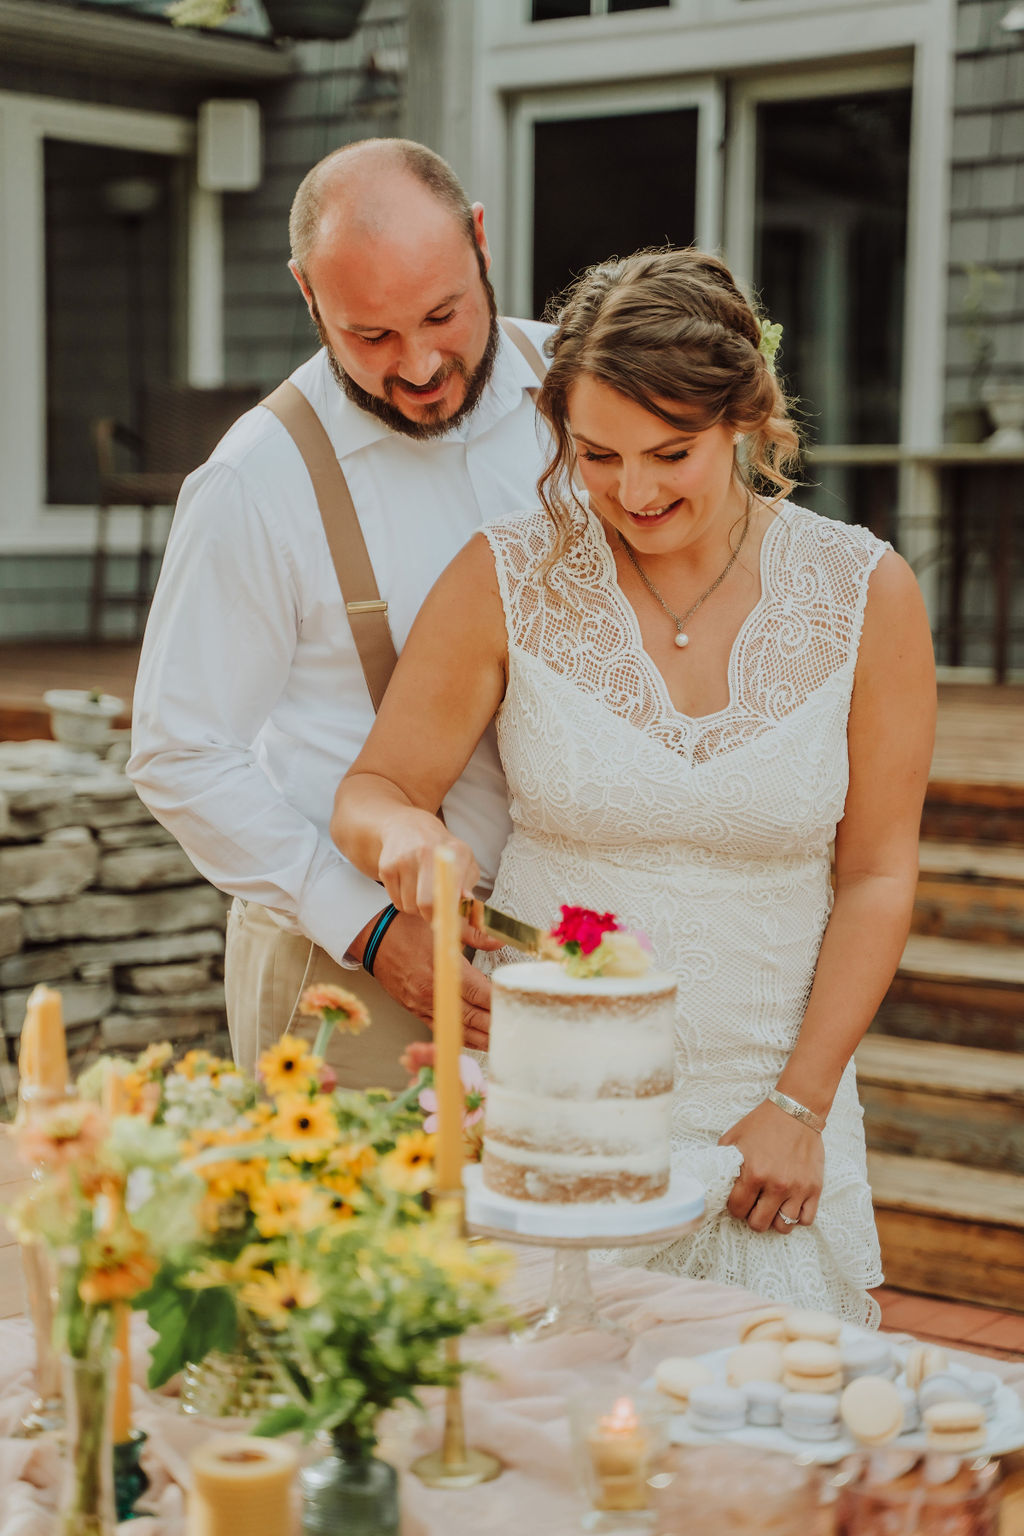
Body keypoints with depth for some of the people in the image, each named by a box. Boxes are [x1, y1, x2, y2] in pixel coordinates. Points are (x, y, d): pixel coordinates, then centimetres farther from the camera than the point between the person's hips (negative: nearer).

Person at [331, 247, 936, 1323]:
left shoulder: (866, 593, -4)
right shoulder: (507, 580, -6)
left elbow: (877, 875, 1)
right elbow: (369, 792, 1)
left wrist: (800, 1106, -4)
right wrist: (406, 833, -23)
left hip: (760, 1103, 1)